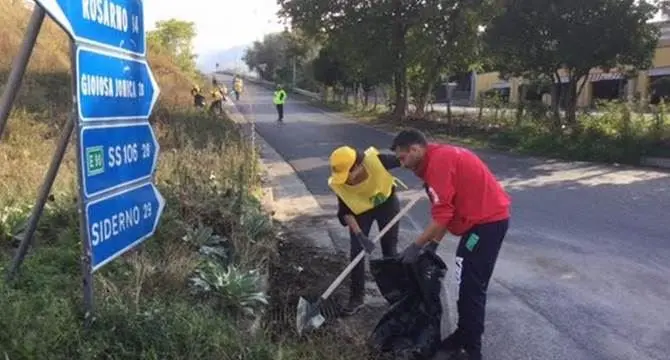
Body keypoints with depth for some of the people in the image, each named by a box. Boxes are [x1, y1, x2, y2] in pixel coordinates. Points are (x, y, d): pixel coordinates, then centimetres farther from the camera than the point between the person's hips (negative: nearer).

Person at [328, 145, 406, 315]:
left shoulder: (375, 161, -38)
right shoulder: (338, 184, -30)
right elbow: (345, 211, -20)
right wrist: (360, 235, -30)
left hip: (387, 203, -1)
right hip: (360, 210, 1)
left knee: (390, 249, 8)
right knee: (357, 251, -3)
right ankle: (356, 298, 11)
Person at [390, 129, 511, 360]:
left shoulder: (438, 162, -18)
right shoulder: (441, 157, 14)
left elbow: (442, 216, -21)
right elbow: (448, 211, 16)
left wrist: (416, 246, -12)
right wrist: (432, 245, 13)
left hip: (487, 220, -10)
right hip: (488, 217, 10)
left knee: (471, 286, -3)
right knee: (469, 283, 17)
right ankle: (464, 336, 29)